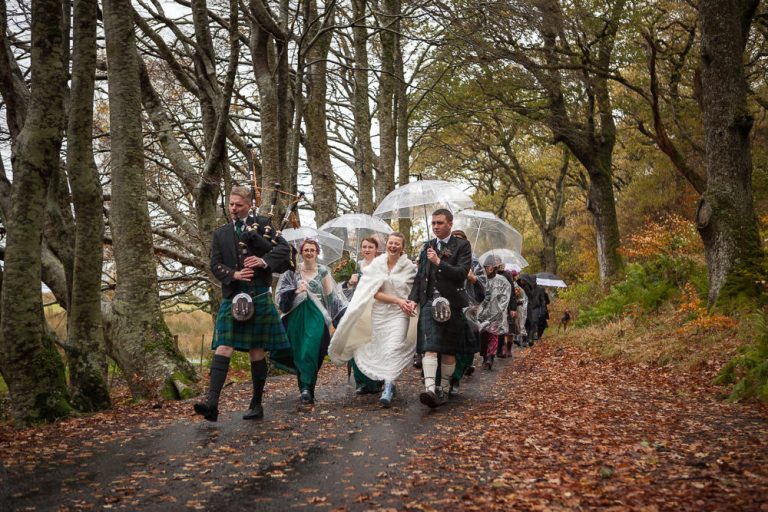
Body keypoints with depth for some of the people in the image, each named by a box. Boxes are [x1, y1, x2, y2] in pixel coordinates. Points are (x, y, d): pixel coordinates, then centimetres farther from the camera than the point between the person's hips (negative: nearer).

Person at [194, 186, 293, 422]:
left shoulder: (262, 224, 7)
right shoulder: (220, 233, 15)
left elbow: (284, 248, 0)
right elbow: (215, 265, 8)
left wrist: (264, 261, -16)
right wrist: (233, 274, -11)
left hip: (258, 297, -2)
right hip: (231, 297, 2)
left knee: (257, 352, 5)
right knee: (223, 348, -10)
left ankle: (256, 404, 14)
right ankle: (212, 402, -17)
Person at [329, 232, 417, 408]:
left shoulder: (409, 267, 0)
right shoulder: (377, 264, 0)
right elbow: (375, 293, -6)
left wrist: (411, 303, -11)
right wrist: (398, 300, -15)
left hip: (399, 314, -2)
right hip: (379, 314, 2)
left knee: (393, 349, -16)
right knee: (382, 350, 5)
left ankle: (388, 388, -19)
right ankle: (389, 384, 22)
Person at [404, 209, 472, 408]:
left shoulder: (462, 245, 2)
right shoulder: (427, 246, 16)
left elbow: (462, 273, -10)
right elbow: (420, 276, 17)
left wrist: (439, 262, -17)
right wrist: (413, 299, 6)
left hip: (451, 303, -2)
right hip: (430, 302, 2)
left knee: (448, 350, 6)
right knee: (429, 347, -14)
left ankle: (444, 390, 18)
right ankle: (430, 389, -24)